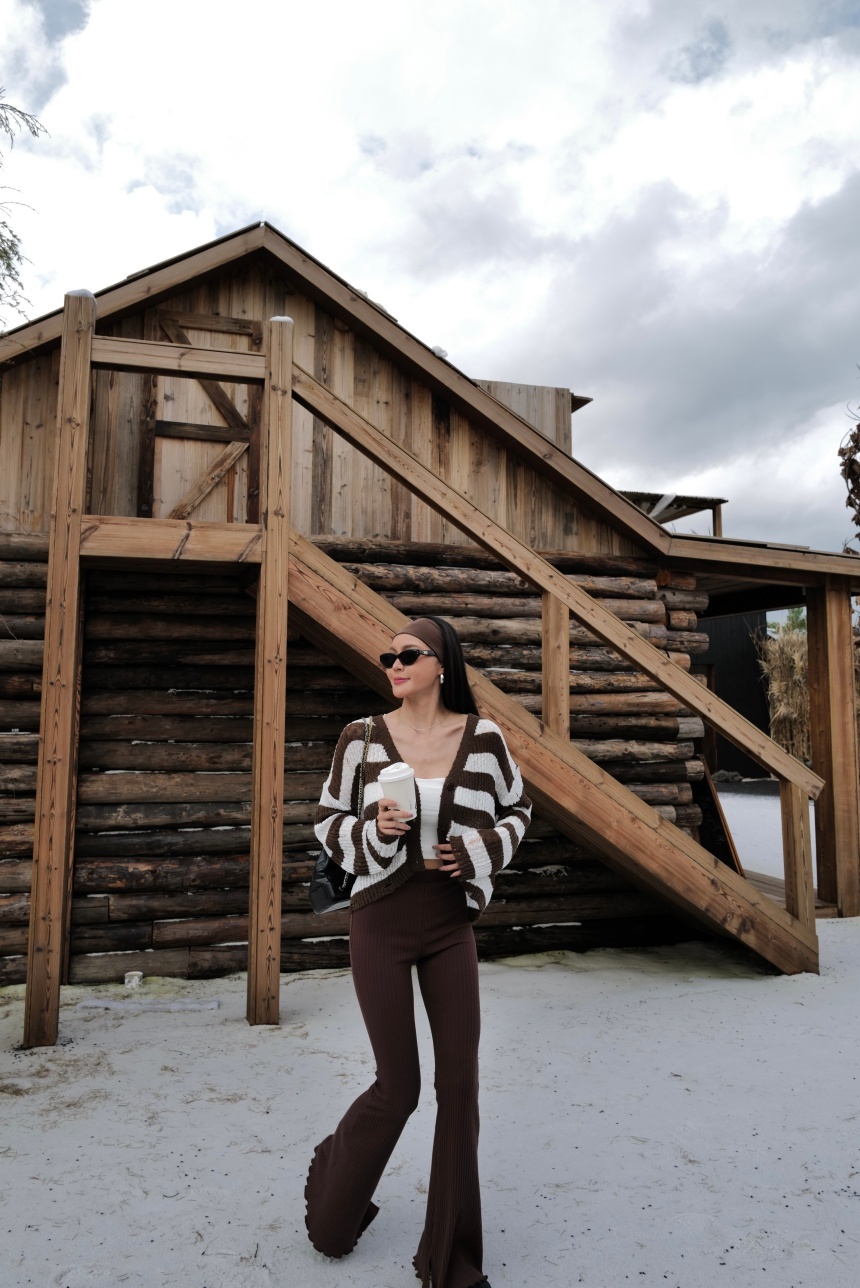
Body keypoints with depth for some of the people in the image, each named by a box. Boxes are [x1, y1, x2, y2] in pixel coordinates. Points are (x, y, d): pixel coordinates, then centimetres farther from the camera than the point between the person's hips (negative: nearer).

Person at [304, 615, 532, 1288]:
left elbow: (517, 809, 10)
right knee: (398, 1086, 6)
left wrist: (479, 850, -7)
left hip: (451, 924, 2)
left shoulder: (483, 736, -4)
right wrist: (374, 831, -17)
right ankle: (332, 1186, 41)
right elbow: (328, 821, 3)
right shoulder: (362, 736, -6)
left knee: (460, 1082, 7)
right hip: (382, 923, -2)